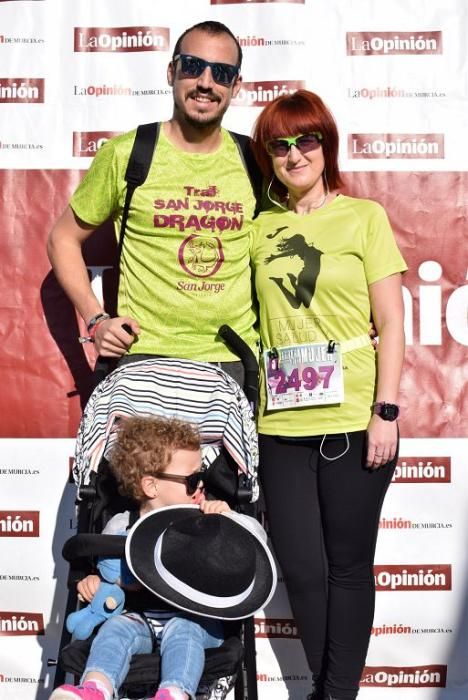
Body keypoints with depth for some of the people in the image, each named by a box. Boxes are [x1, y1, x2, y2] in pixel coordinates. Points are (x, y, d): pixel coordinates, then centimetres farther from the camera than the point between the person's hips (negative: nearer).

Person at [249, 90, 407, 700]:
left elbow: (391, 323, -1)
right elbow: (254, 321, 13)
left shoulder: (364, 216, 2)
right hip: (282, 426, 3)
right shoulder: (261, 227, 10)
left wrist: (385, 412, -8)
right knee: (301, 568, 10)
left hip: (353, 423, -3)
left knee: (348, 567, 8)